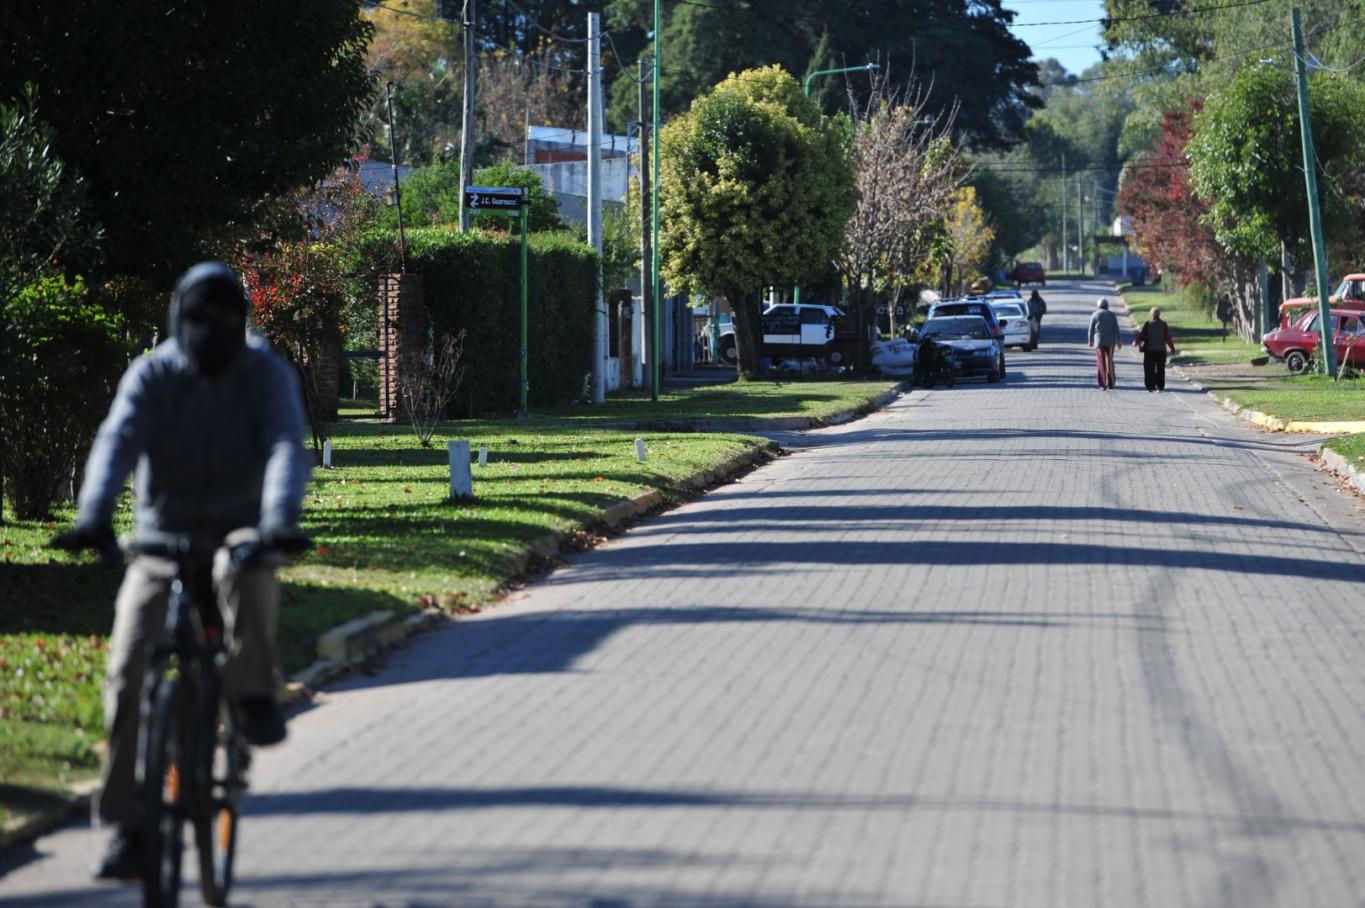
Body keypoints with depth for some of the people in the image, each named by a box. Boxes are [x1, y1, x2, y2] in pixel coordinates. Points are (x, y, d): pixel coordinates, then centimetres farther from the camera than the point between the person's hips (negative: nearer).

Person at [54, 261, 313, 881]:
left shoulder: (267, 375, -8)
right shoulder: (152, 375, -6)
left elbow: (286, 447, -24)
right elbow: (117, 442, -22)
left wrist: (279, 521, -44)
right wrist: (92, 518, -41)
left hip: (236, 529, -1)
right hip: (161, 537, 2)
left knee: (247, 569, -40)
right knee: (128, 673, -13)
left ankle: (254, 695, -19)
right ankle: (127, 826, -3)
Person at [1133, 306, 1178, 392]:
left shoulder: (1147, 324, -7)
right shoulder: (1163, 325, -2)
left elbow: (1141, 335, -4)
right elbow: (1168, 338, -1)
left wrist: (1135, 343, 13)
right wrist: (1173, 349, 7)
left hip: (1149, 350, -2)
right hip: (1161, 350, 2)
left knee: (1149, 369, 4)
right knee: (1160, 369, 10)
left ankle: (1150, 386, 1)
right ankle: (1160, 386, 9)